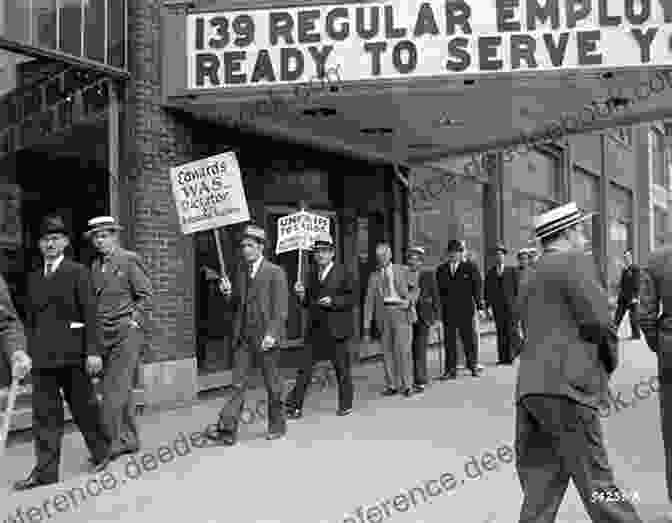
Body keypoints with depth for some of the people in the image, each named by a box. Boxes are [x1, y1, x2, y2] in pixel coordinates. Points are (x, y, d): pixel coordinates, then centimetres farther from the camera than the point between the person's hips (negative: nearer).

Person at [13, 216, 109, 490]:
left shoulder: (78, 272, -2)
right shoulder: (34, 277, 14)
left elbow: (90, 313, -7)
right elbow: (30, 317, 15)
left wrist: (93, 350, -13)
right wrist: (28, 352, 10)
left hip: (72, 353, -4)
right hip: (41, 356, 4)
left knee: (84, 407, 8)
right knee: (45, 414, 3)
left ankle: (103, 453, 28)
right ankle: (45, 470, 10)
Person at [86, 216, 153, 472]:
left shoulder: (130, 260, -4)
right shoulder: (95, 265, 14)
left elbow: (146, 295, -5)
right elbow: (95, 299, 19)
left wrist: (133, 321, -12)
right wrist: (95, 329, 8)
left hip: (127, 331, -6)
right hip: (104, 334, 7)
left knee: (115, 390, -10)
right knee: (121, 388, 12)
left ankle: (113, 442, -5)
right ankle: (129, 439, 22)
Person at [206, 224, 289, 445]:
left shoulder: (275, 272, -5)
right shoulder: (240, 271, 11)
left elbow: (281, 309, -9)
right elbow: (236, 305, 16)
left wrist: (272, 334, -18)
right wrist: (228, 293, -4)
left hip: (266, 337, -4)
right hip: (243, 337, 5)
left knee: (273, 385, 8)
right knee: (238, 385, 2)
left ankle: (277, 426, 24)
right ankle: (228, 430, 1)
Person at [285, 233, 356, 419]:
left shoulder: (343, 272, -2)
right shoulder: (312, 274, 13)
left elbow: (352, 298, -6)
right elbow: (308, 302, 17)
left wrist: (333, 301, -18)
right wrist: (302, 295, -4)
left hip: (336, 329, -4)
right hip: (315, 329, 4)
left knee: (342, 369, 8)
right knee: (304, 369, 1)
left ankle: (346, 405, 24)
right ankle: (294, 406, 5)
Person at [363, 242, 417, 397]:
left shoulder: (402, 271, 7)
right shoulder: (374, 276, 10)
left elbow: (413, 288, 22)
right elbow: (369, 302, 7)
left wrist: (409, 300, -1)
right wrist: (367, 328, 2)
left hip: (401, 311, -2)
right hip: (384, 313, 2)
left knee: (402, 349, -9)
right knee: (387, 351, 4)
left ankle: (407, 385, 2)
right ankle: (392, 385, 16)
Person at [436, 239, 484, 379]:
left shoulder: (470, 267, 2)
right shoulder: (441, 269, 10)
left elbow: (477, 287, 0)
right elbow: (440, 289, 10)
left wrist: (479, 305, -6)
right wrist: (439, 306, 1)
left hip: (466, 310, -2)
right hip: (447, 310, 2)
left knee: (469, 338, 7)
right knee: (449, 340, 2)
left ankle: (473, 366, 21)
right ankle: (450, 370, 8)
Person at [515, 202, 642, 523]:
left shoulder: (532, 280, 23)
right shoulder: (574, 262, -1)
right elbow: (597, 319, -10)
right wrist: (610, 360, 7)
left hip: (529, 388, 8)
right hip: (565, 387, -8)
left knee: (542, 481, 10)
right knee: (595, 481, -1)